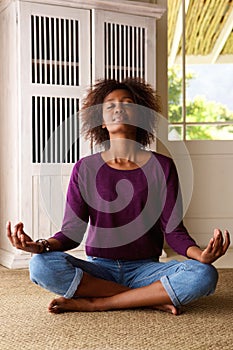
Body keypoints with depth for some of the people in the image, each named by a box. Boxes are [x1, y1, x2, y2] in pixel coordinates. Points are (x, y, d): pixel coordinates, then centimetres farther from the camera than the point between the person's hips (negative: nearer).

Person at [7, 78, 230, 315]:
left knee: (204, 275, -28)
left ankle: (94, 303, -19)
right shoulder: (85, 168, 2)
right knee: (41, 265, -28)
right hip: (99, 269, 1)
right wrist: (41, 246, -24)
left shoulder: (162, 167, 1)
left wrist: (201, 255, -25)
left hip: (145, 269, 0)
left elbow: (174, 230, -3)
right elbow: (72, 232, -2)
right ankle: (153, 299, -18)